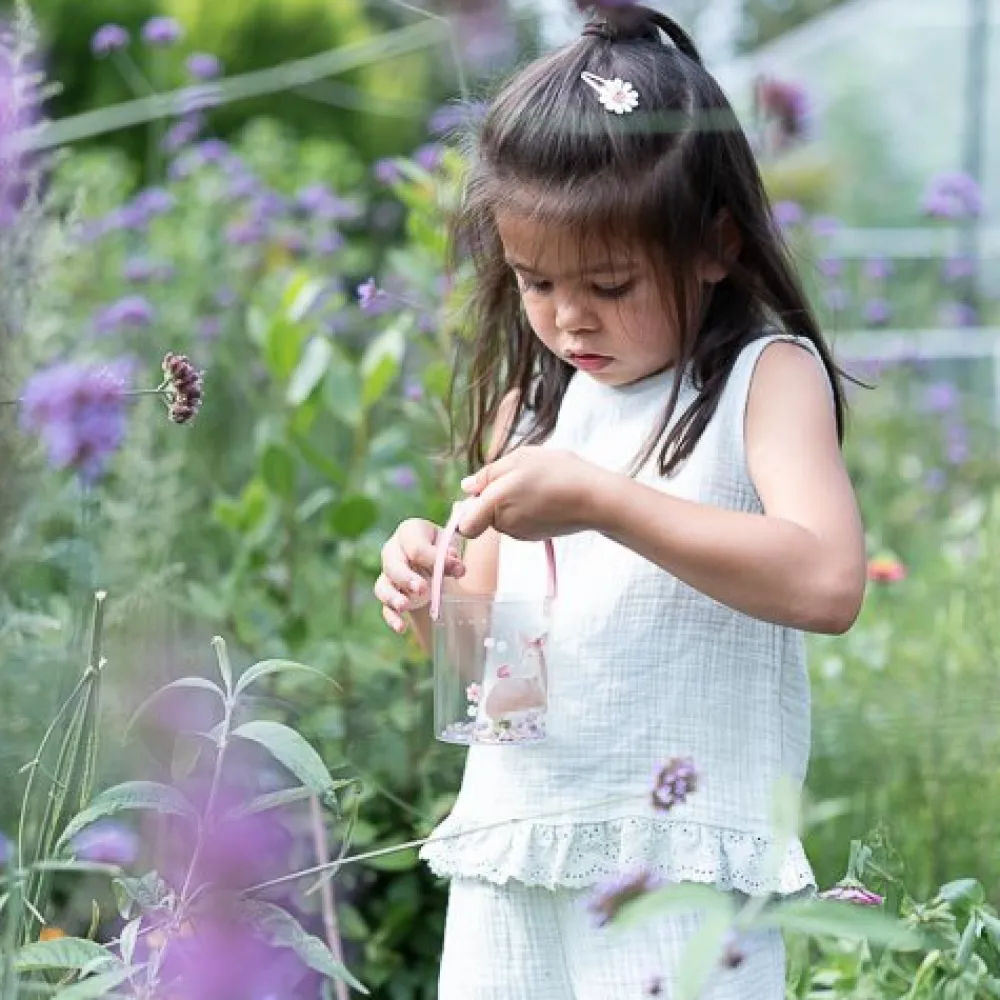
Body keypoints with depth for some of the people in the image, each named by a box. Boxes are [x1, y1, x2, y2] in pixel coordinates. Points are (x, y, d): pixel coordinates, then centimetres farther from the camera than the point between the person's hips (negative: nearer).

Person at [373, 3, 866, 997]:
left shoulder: (765, 377, -4)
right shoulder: (527, 407, 13)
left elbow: (827, 582, -21)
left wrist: (599, 501, -22)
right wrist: (430, 599, -4)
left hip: (682, 857, -5)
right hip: (511, 853, 6)